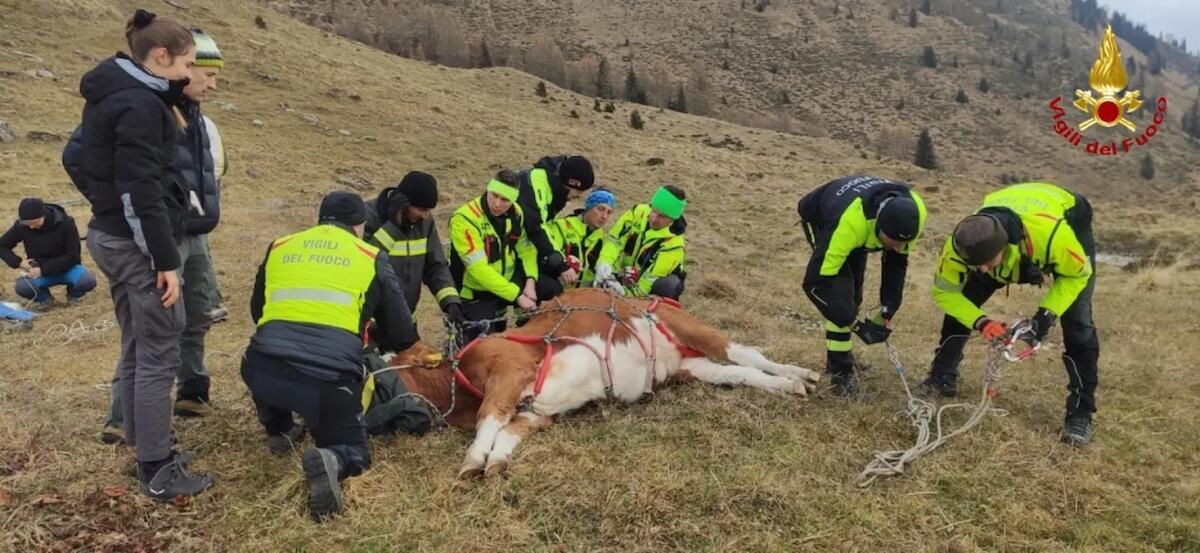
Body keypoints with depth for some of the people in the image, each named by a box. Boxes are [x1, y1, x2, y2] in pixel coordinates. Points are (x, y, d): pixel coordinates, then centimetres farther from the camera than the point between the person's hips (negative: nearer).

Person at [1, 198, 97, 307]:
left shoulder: (65, 223, -18)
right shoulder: (21, 226, -11)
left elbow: (72, 256, -16)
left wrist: (43, 270, -23)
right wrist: (18, 262, -15)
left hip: (66, 267, -1)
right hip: (39, 271, 1)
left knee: (88, 281, -33)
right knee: (22, 287, -32)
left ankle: (74, 294, 4)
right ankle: (43, 297, 4)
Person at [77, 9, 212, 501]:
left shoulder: (111, 94, 12)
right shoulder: (139, 105, -18)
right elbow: (143, 191, -22)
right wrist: (166, 261, -20)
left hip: (110, 236, 10)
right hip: (137, 243, -10)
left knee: (137, 349, 16)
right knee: (159, 355, -4)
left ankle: (145, 448, 27)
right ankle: (158, 473, 2)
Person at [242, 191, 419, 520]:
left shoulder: (279, 248, 21)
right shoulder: (372, 258, 13)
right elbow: (402, 335, 17)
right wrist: (369, 334, 39)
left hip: (261, 370, 3)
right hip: (330, 376, -3)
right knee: (353, 452, 17)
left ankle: (279, 431, 35)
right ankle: (330, 460, -14)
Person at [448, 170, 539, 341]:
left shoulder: (515, 213, -5)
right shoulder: (465, 219, -27)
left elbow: (526, 249, 3)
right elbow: (479, 268, -31)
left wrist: (530, 280, -17)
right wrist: (517, 296, -30)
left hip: (505, 285, 6)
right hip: (474, 296, -5)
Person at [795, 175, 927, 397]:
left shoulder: (915, 211, -31)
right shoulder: (849, 223, -48)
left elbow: (897, 262, -12)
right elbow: (815, 281, -41)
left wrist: (888, 310, -17)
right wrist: (856, 324, -38)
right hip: (821, 219, -6)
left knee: (853, 294, 13)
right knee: (841, 294, -18)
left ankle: (841, 355, 33)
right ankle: (839, 373, -7)